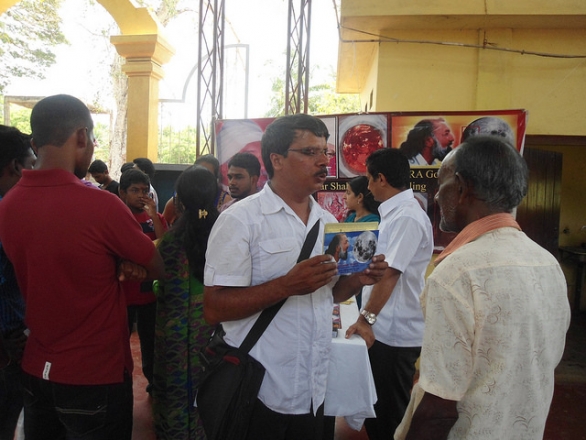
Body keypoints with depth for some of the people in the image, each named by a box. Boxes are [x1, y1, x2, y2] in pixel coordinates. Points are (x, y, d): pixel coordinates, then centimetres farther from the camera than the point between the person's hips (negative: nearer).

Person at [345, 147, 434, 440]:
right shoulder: (394, 212, 10)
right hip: (384, 328, 9)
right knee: (377, 406, 21)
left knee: (389, 413, 8)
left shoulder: (407, 217, -19)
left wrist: (366, 318, -23)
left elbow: (390, 273, -25)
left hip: (394, 332, -9)